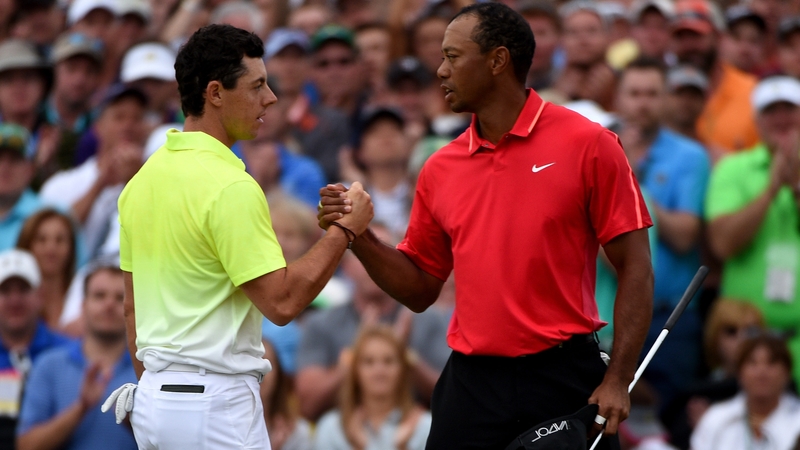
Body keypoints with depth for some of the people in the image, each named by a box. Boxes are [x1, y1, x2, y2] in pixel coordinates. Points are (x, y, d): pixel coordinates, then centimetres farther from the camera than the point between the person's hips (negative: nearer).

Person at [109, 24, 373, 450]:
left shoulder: (142, 179, 10)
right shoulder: (230, 187, -16)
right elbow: (282, 302, -19)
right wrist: (344, 229, -9)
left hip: (153, 399, 9)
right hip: (216, 400, -9)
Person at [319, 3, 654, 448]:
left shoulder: (588, 145, -4)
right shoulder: (440, 169, 10)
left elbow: (635, 266, -5)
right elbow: (420, 288, 16)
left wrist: (617, 381, -13)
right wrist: (358, 236, 0)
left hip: (564, 380, -4)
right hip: (471, 383, 4)